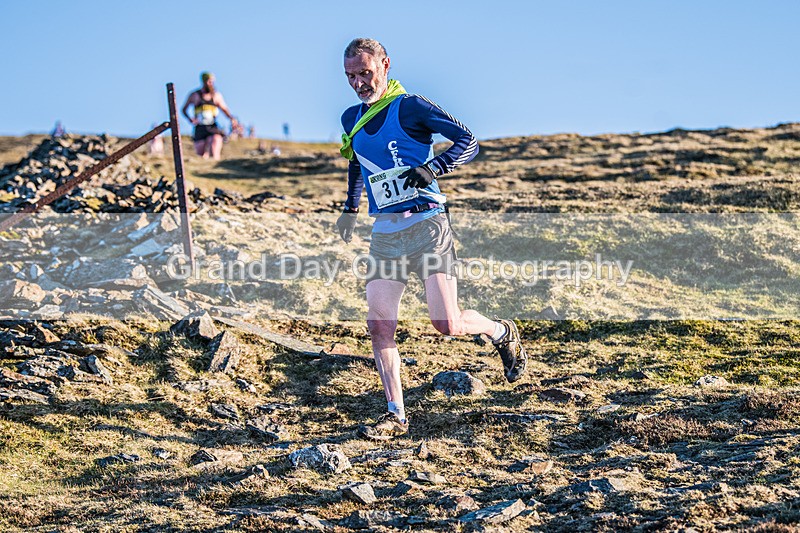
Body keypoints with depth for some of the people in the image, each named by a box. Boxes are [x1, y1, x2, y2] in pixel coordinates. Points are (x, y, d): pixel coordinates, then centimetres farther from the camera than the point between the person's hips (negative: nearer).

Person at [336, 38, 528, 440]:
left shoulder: (409, 107, -6)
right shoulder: (351, 119, 14)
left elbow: (468, 142, -9)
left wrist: (429, 169, -20)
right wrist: (350, 207, 32)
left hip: (426, 226, -6)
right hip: (384, 234, 6)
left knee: (446, 324, -11)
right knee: (378, 324, -6)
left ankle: (502, 333, 21)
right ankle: (396, 415, 1)